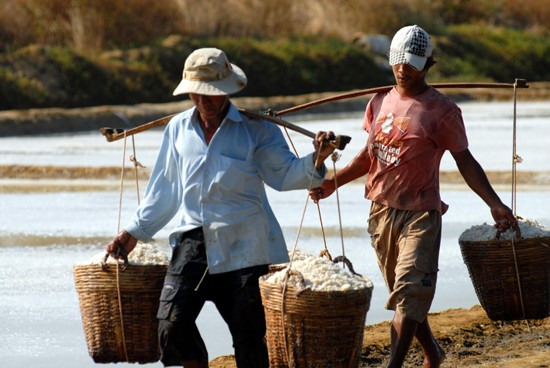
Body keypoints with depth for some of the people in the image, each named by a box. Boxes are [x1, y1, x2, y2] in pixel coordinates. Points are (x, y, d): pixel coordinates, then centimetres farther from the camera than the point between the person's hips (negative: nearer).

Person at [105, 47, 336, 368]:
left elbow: (285, 174, -6)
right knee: (173, 321, -14)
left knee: (248, 332, 1)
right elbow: (164, 189, 19)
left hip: (242, 244, -3)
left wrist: (315, 162, -25)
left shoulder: (256, 128, -1)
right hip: (194, 241, 3)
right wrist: (136, 231, 18)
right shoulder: (178, 129, 10)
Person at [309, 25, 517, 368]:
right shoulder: (380, 102, 8)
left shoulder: (442, 110, -8)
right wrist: (333, 182, 8)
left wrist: (495, 204, -16)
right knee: (402, 292, 13)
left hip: (420, 214, -6)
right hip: (382, 210, 6)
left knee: (410, 292, -12)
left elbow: (465, 162, -6)